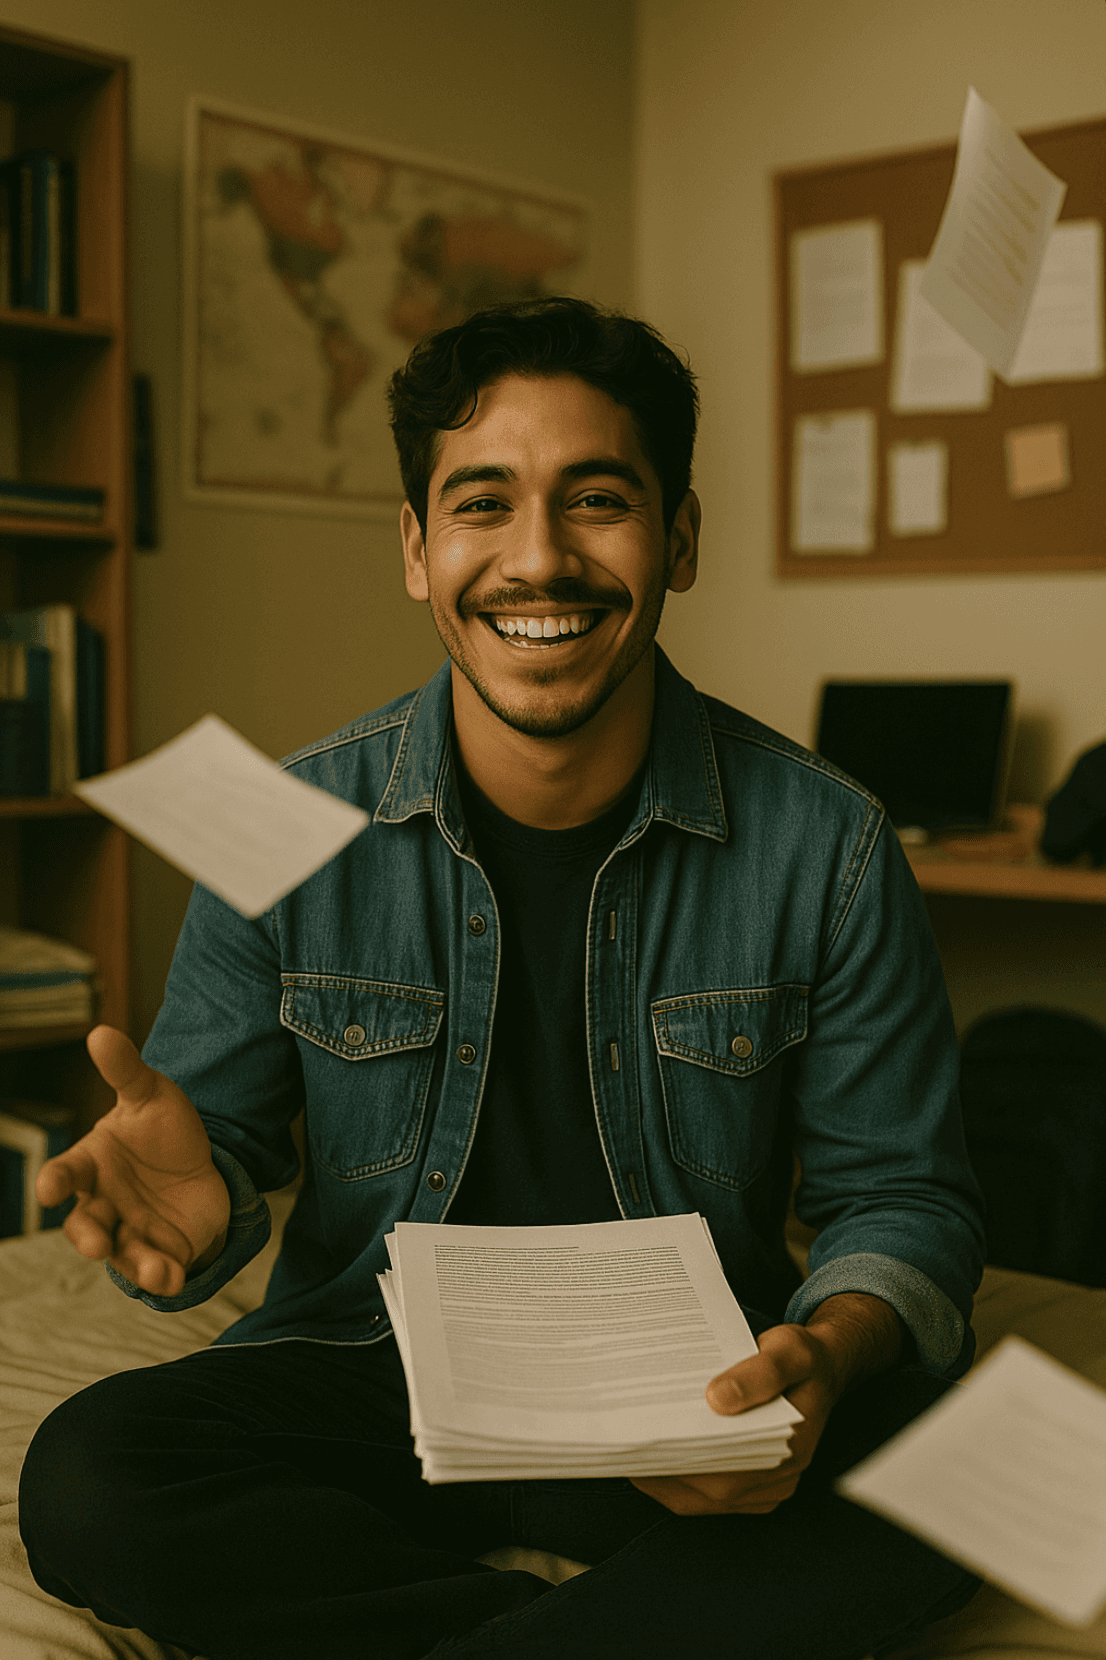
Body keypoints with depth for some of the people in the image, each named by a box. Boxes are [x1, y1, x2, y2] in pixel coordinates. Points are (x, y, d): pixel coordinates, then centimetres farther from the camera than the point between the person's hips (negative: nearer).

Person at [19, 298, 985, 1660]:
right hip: (374, 1372, 1)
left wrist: (828, 1354, -25)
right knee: (87, 1481, -24)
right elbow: (222, 1135, 1)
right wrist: (191, 1196, -25)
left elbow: (901, 1193, -2)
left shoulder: (826, 846, -8)